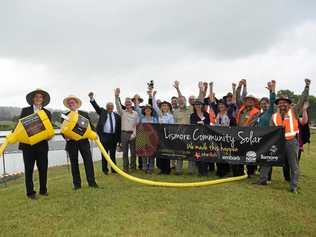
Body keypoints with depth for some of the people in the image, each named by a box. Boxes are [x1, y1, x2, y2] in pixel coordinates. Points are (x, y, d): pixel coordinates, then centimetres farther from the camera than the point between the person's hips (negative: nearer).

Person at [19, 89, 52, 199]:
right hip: (27, 144, -1)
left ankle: (43, 190, 20)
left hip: (42, 144, 2)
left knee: (43, 168, 6)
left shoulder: (47, 113, 9)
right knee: (29, 169, 5)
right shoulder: (25, 110, 5)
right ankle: (30, 192, 14)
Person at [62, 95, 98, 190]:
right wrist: (66, 136, -12)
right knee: (74, 163, 5)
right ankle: (77, 184, 14)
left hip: (83, 141, 0)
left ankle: (91, 182, 6)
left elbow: (90, 125, 7)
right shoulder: (65, 116, 7)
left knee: (88, 160, -2)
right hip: (71, 142, 0)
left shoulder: (84, 114, 8)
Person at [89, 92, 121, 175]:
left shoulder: (117, 116, 8)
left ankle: (114, 169, 19)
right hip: (104, 136, -1)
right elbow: (96, 106, -6)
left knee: (113, 154, 9)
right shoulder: (102, 112, 8)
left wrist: (119, 139, 4)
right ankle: (105, 169, 17)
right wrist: (92, 98, -23)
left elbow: (119, 128, 7)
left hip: (114, 136, 2)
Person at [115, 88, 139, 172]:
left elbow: (137, 125, 3)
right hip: (124, 133, 0)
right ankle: (125, 168, 11)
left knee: (133, 152, 5)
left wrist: (134, 134, -7)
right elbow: (118, 105, -13)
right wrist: (117, 96, -28)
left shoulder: (135, 113, 6)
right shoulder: (122, 112, 5)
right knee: (125, 152, 4)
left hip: (133, 134, 0)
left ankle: (133, 167, 18)